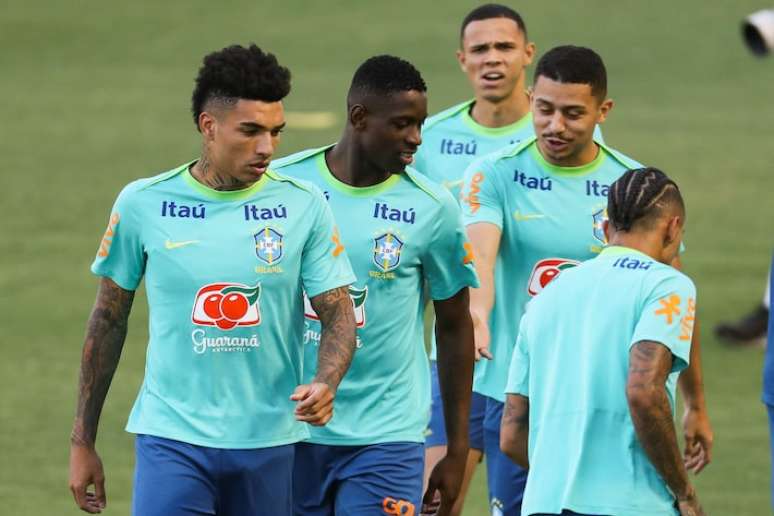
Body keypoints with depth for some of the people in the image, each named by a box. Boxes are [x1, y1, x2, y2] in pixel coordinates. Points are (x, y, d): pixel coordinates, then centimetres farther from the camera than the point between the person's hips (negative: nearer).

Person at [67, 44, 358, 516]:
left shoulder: (304, 206, -1)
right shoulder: (143, 203, -2)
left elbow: (339, 316, 0)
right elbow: (108, 320, 7)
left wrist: (325, 383, -23)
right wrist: (83, 441, 8)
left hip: (269, 442, 2)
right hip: (172, 437, -2)